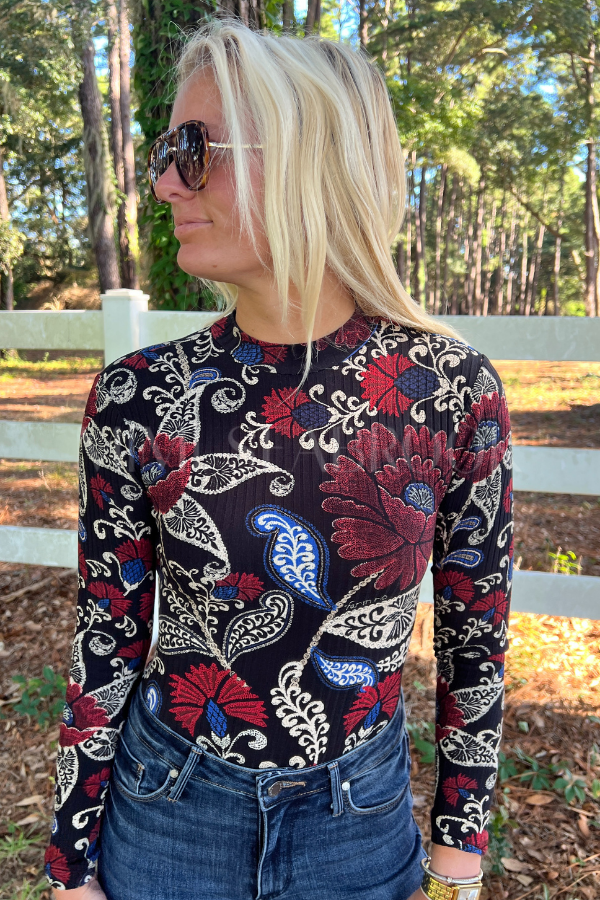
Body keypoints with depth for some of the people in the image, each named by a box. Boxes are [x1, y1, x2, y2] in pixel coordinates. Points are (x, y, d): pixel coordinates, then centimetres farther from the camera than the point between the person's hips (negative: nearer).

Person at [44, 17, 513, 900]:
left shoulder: (455, 390, -16)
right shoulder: (137, 398, -15)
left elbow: (475, 638, -5)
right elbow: (105, 643, -6)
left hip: (363, 820, 0)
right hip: (167, 807, 1)